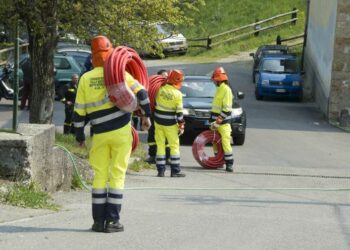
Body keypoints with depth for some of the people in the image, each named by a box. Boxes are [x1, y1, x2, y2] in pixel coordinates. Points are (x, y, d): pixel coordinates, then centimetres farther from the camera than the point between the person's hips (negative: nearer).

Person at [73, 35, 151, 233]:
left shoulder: (86, 79, 2)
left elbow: (79, 111, 3)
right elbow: (141, 92, -10)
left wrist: (80, 135, 13)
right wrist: (147, 115, 3)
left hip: (100, 134, 2)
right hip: (121, 131, -2)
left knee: (100, 175, 10)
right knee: (117, 175, 3)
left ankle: (98, 220, 8)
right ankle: (112, 221, 1)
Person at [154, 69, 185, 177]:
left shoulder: (160, 89, -7)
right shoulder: (177, 94, -15)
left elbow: (155, 102, 8)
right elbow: (179, 112, -12)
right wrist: (181, 125, -4)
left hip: (158, 121, 3)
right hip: (170, 124, -3)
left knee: (160, 146, 9)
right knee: (174, 146, 7)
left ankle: (161, 170, 7)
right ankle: (175, 171, 5)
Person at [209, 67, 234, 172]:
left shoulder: (226, 89, -14)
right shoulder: (219, 89, 15)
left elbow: (226, 109, -20)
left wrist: (218, 121, -22)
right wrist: (213, 120, 20)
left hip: (223, 123, -10)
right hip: (216, 121, 10)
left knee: (225, 143, -10)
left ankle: (229, 164, -8)